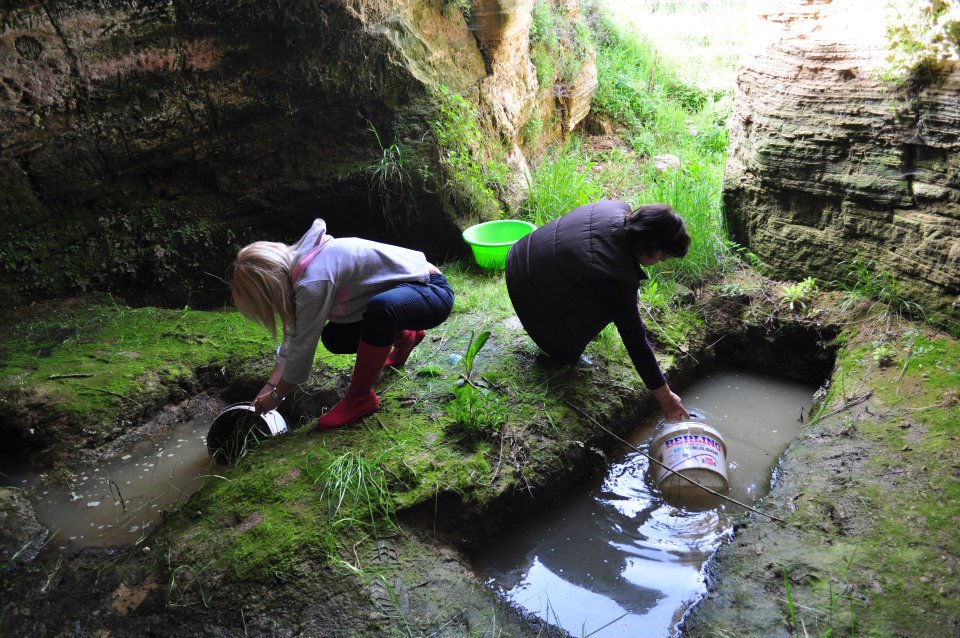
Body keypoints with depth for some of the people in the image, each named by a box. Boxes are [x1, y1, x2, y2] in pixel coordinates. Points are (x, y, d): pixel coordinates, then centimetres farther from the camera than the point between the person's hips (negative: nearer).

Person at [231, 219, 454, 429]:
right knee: (334, 337, 3)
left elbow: (302, 350, -20)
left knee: (380, 308, -38)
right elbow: (294, 335, 5)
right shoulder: (297, 266, -1)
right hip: (398, 291, 9)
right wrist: (271, 385, 2)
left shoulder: (313, 282, -29)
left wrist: (276, 396, -5)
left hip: (430, 290, -9)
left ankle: (361, 397, -16)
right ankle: (404, 337, 26)